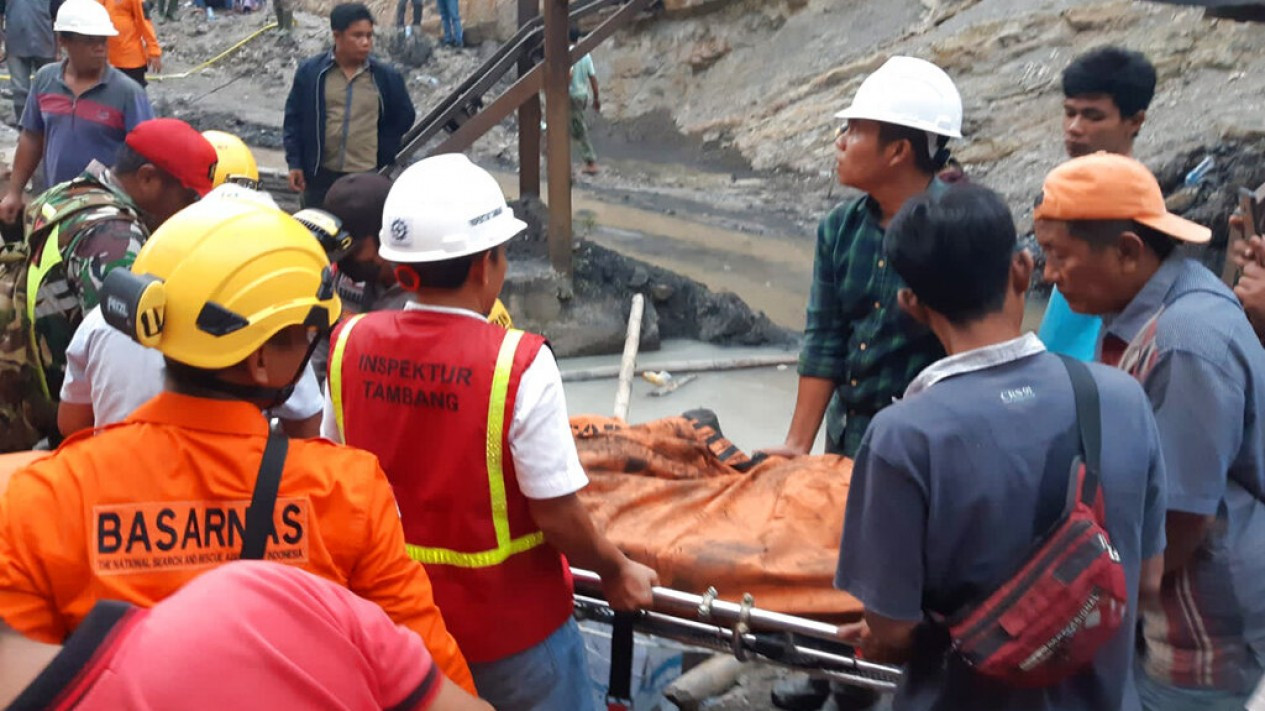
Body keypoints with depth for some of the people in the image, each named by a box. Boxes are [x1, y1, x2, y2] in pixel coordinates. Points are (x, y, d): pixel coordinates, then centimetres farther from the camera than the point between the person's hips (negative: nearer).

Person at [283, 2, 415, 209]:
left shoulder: (386, 77, -2)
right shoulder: (310, 71, -3)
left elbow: (404, 117, 11)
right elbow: (293, 117, 5)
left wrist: (384, 155, 4)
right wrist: (294, 164, 0)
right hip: (321, 174, 0)